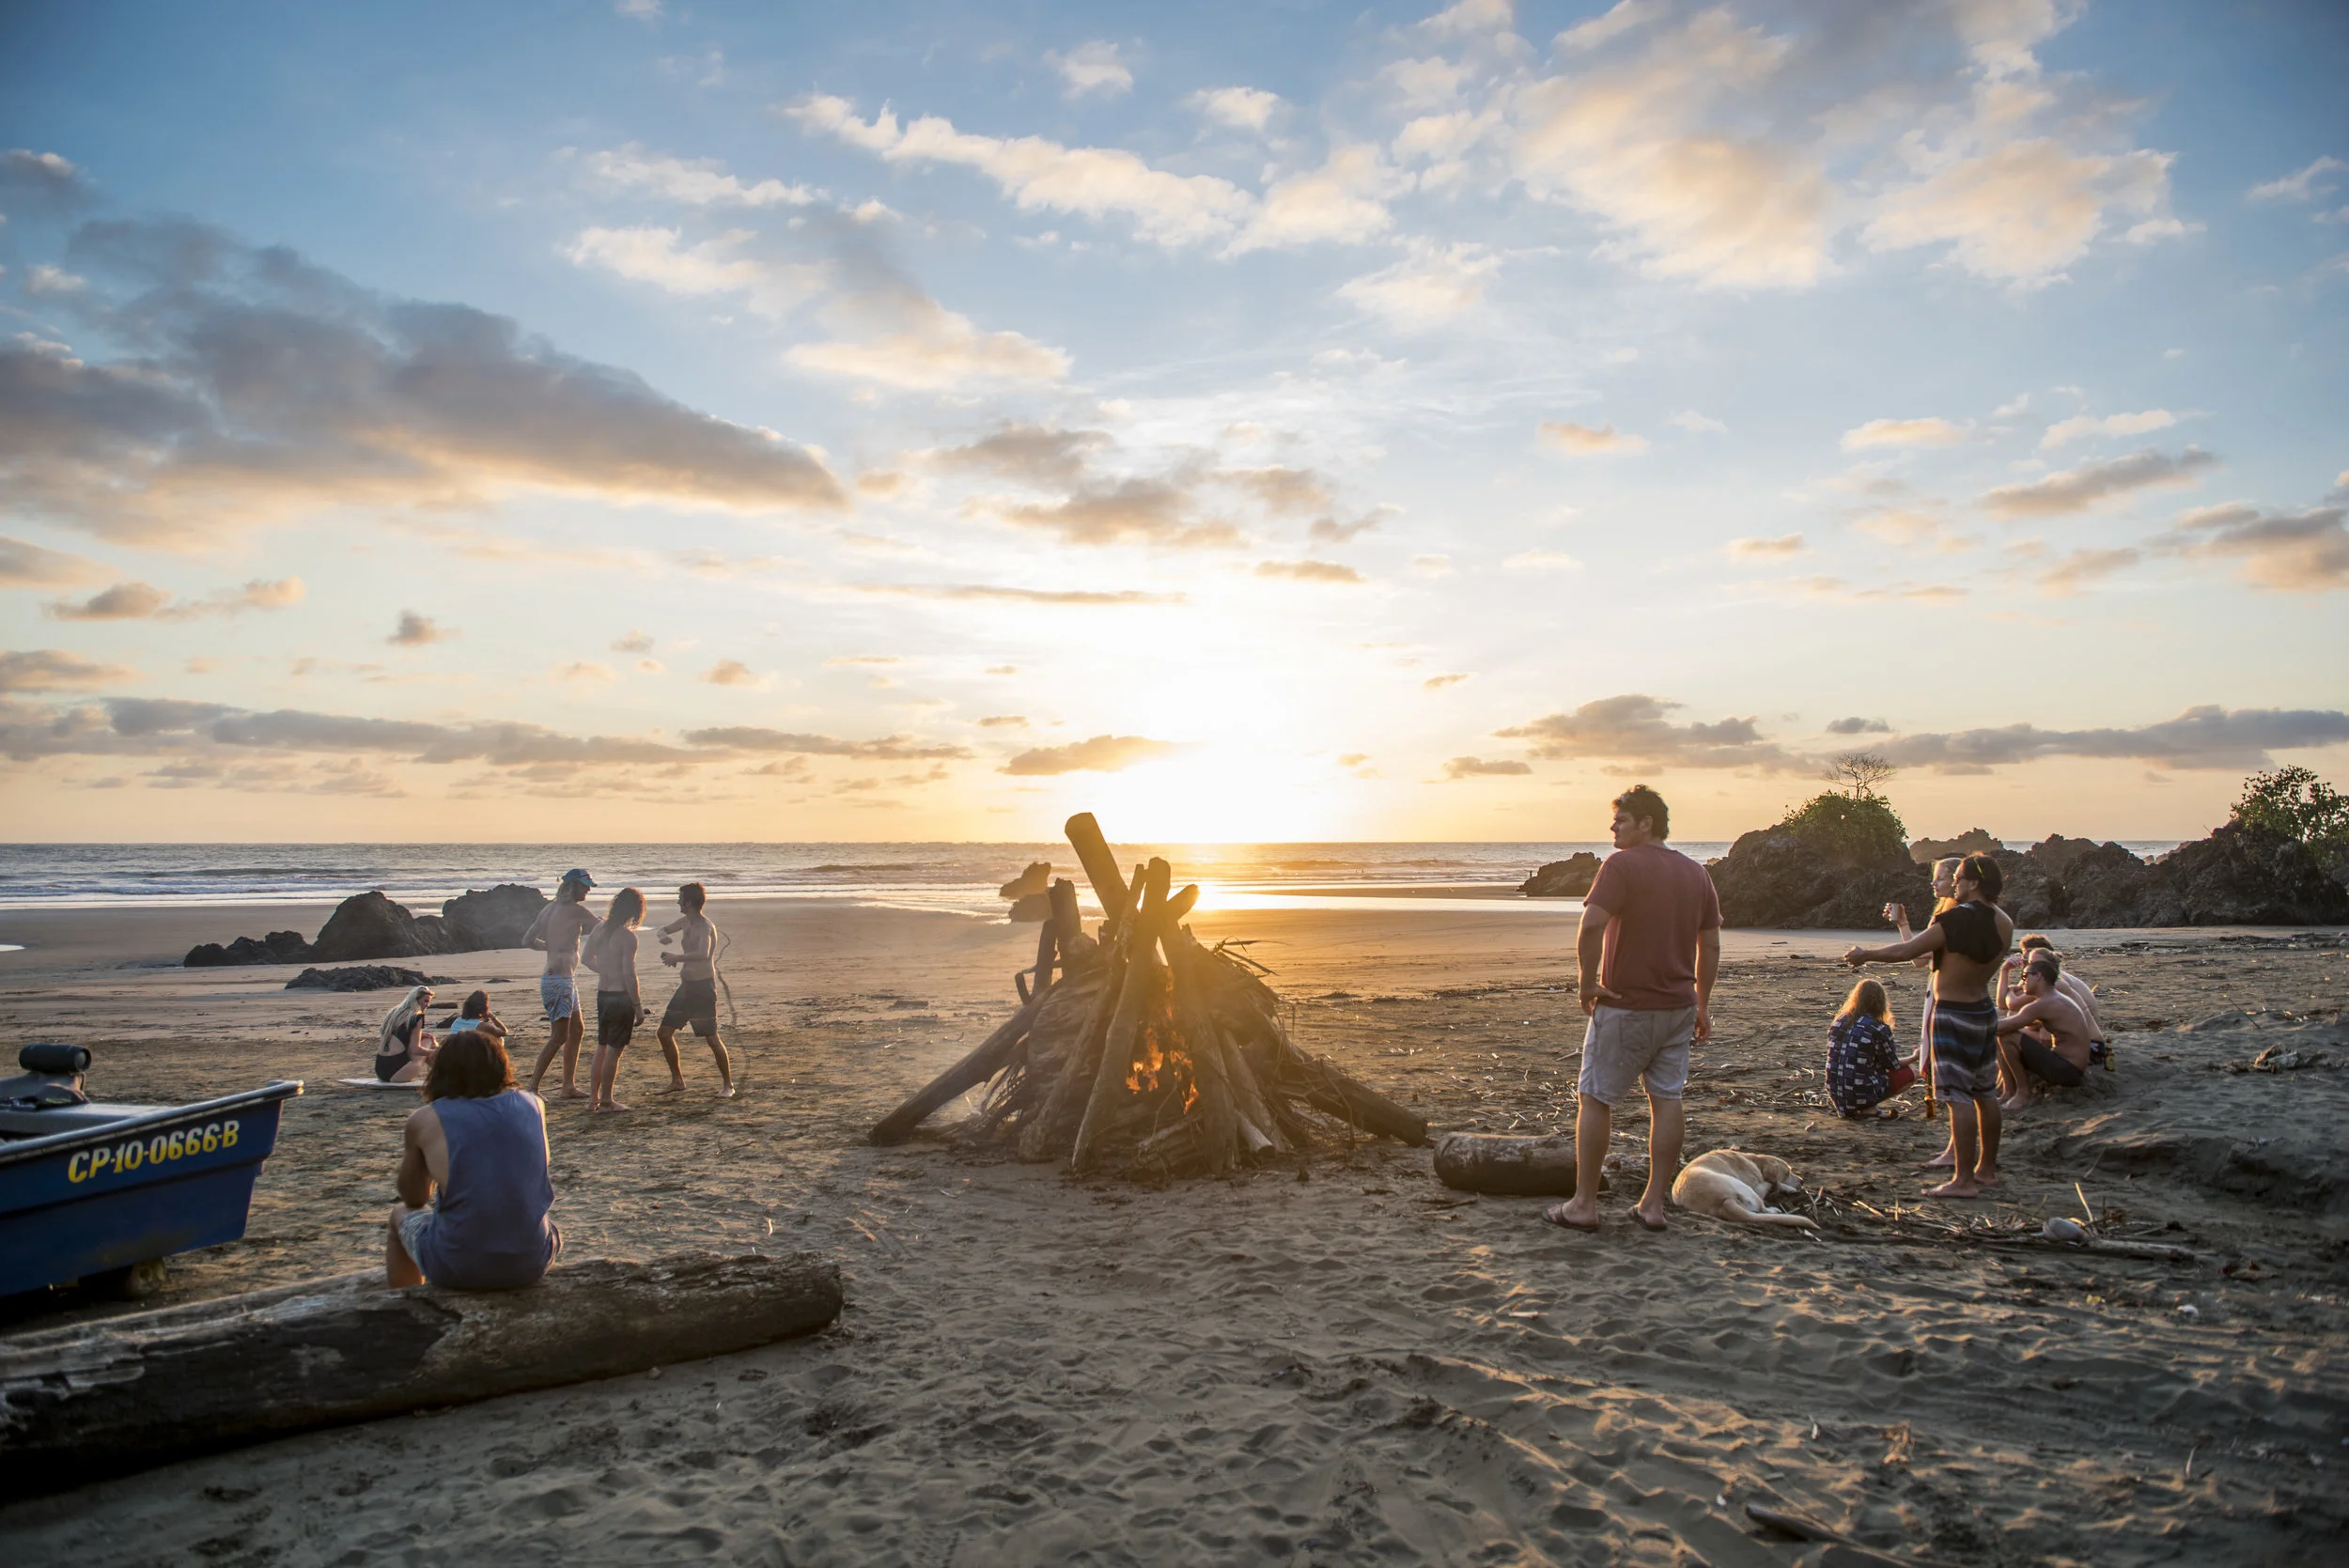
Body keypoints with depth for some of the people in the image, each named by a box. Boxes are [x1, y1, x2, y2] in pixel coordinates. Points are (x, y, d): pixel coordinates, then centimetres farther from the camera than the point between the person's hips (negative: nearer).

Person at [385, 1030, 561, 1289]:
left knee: (401, 1215, 28)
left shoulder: (425, 1119, -3)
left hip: (457, 1269, -2)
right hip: (532, 1263, 2)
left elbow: (414, 1200, 11)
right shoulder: (532, 1104, 3)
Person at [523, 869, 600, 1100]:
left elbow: (528, 940, 14)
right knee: (559, 1037, -5)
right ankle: (532, 1087, -2)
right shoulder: (576, 911, -14)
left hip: (566, 979, 9)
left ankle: (569, 1086, 19)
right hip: (560, 980, -9)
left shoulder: (550, 909, 11)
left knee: (577, 1031, 15)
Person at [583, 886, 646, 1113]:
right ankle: (606, 1100, 8)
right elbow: (629, 974, -19)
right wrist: (638, 1005, -13)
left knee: (602, 1048, 18)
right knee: (614, 1050, 1)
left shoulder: (599, 929, 4)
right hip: (621, 997, -7)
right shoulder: (628, 936, -17)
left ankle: (593, 1097, 24)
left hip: (602, 994, 7)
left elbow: (586, 957, 17)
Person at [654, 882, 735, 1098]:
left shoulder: (705, 927, -20)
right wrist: (664, 937, -1)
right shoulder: (686, 921, 7)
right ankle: (677, 1081, 20)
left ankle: (728, 1085, 5)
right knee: (665, 1032, 9)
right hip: (686, 985, 9)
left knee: (712, 1038, -7)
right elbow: (664, 930, 21)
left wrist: (677, 958, -37)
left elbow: (703, 954, -37)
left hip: (703, 986, -9)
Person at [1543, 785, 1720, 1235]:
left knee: (1595, 1100, 3)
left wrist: (1588, 982, -14)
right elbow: (1710, 947, 13)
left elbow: (1592, 925, -26)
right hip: (1678, 1006, 7)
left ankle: (1583, 1204, 7)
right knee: (1667, 1100, 8)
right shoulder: (1697, 873, 9)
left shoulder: (1622, 865, -13)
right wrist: (1702, 1006, 18)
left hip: (1625, 1007, -7)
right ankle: (1654, 1204, 13)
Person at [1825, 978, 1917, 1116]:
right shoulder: (1879, 1029, -13)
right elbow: (1894, 1066, 2)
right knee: (1911, 1072, 12)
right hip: (1861, 1095, -6)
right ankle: (1869, 1108, -3)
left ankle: (1850, 1109, 9)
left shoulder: (1839, 1021, 5)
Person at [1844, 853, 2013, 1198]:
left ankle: (1963, 1180, -7)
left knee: (1959, 1097, -7)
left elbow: (1906, 951, -17)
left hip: (1954, 1015, -8)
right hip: (1985, 1011, 8)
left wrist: (1864, 955, -6)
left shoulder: (1957, 918, -20)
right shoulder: (2003, 924, 4)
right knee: (1985, 1094, 15)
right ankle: (1987, 1169, 25)